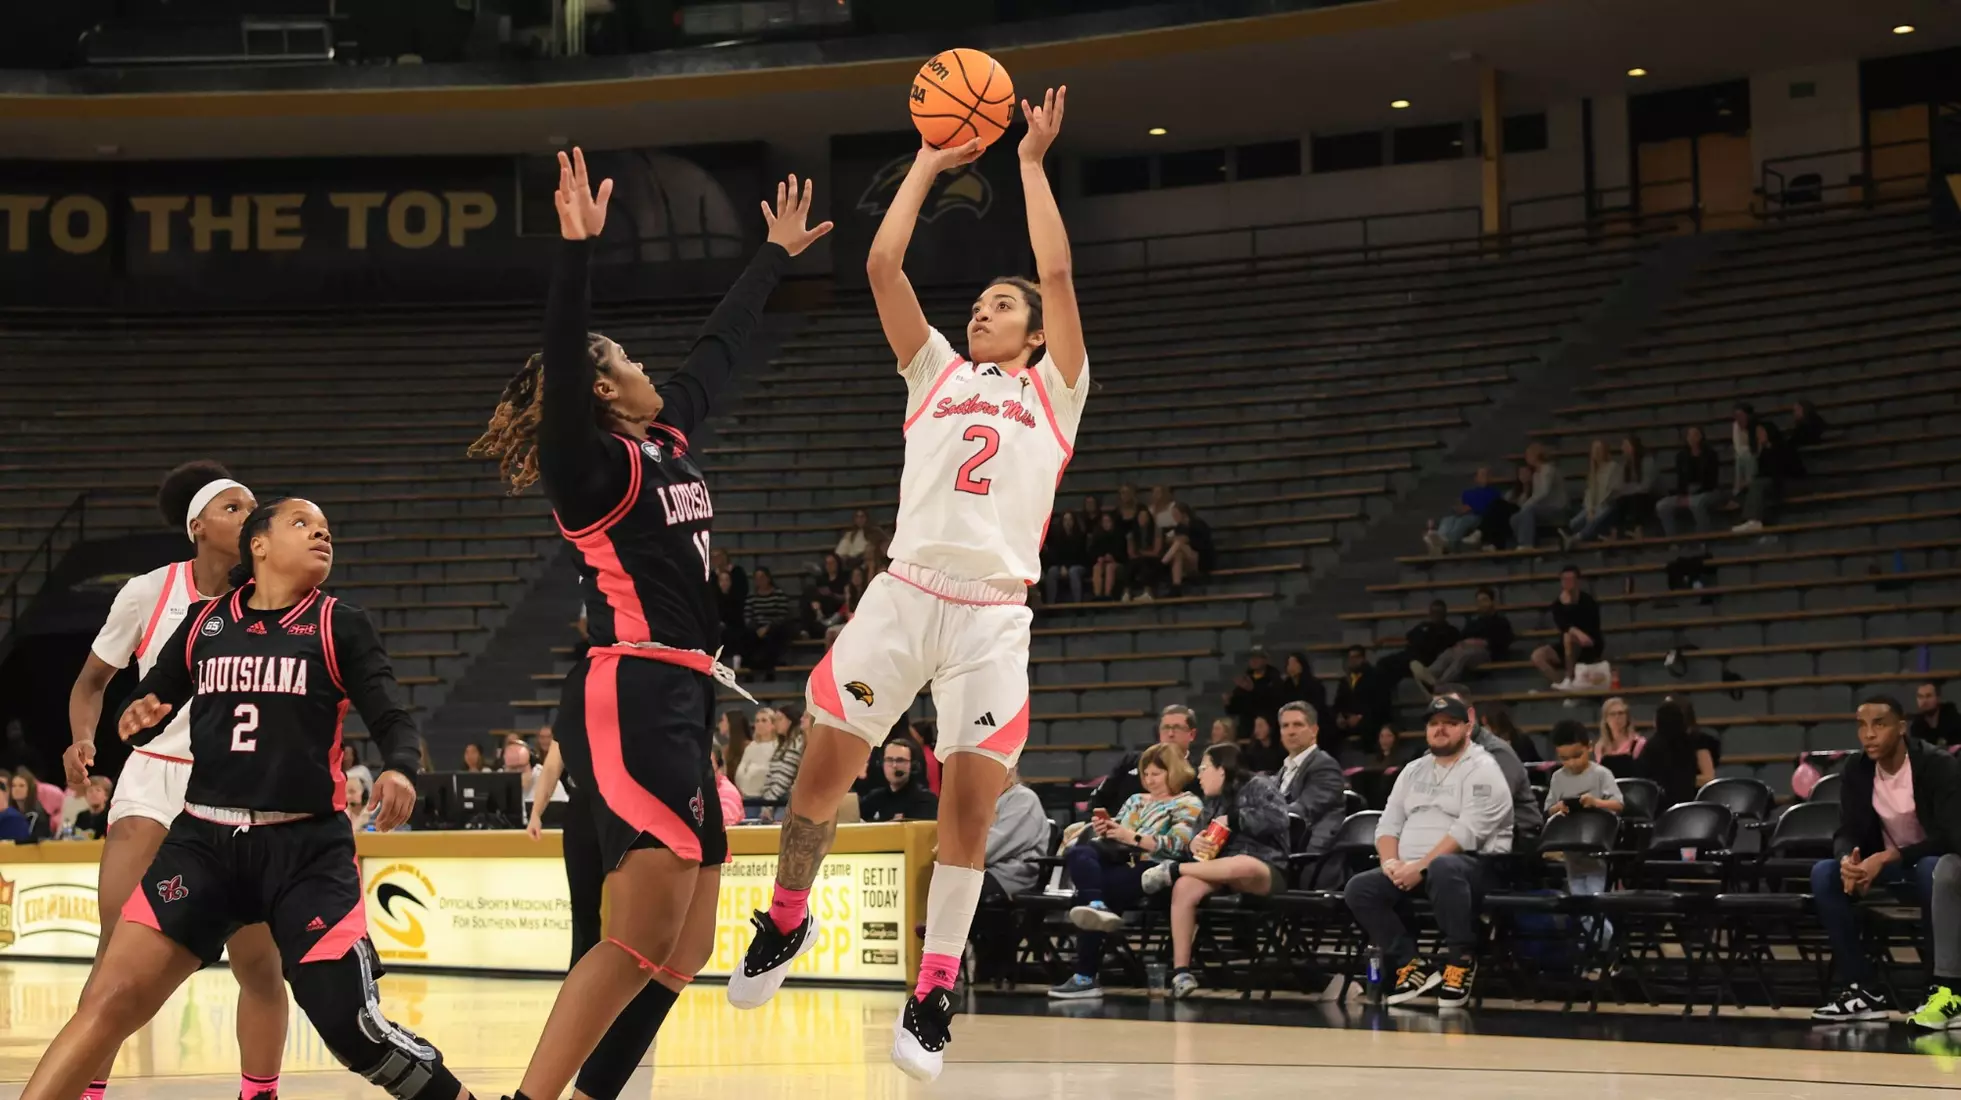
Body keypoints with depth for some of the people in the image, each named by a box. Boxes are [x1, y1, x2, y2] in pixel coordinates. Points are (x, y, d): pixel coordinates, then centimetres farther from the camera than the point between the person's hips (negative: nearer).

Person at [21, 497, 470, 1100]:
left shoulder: (340, 626, 5)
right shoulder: (204, 621, 10)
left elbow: (392, 716, -4)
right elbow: (151, 702, 19)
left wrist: (398, 769, -26)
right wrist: (137, 717, -6)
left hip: (308, 848, -2)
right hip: (204, 840, 2)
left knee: (351, 1026, -11)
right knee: (113, 999, -12)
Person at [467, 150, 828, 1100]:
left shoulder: (668, 439, 18)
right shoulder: (590, 465, -5)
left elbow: (721, 348, 32)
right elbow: (561, 359, -23)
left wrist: (775, 255, 41)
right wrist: (578, 251, -33)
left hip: (681, 701, 9)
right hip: (628, 698, -9)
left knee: (683, 950, 6)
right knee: (644, 934, -19)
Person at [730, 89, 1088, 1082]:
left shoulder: (1053, 393, 14)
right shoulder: (937, 374, 20)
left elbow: (1058, 273, 3)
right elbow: (882, 264, 13)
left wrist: (1032, 164, 10)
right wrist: (929, 163, 18)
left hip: (992, 616, -2)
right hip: (904, 592, 2)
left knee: (970, 801, -7)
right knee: (823, 769, -1)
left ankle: (932, 994, 2)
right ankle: (786, 920, 24)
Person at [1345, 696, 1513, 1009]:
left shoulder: (1482, 770, -4)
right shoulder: (1413, 771, 20)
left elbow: (1467, 831, -16)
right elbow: (1388, 824, 16)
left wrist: (1420, 867, -21)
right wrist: (1392, 862, -6)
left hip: (1472, 867, -7)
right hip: (1409, 870, 7)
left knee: (1442, 868, -42)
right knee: (1359, 889, -18)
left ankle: (1462, 960, -27)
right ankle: (1411, 965, -17)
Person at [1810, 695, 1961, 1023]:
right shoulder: (1856, 771, -4)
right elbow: (1847, 832, -6)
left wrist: (1888, 858, -37)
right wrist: (1848, 859, -32)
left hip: (1934, 864, -5)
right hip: (1888, 870, 5)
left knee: (1933, 870, -41)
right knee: (1824, 873, -21)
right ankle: (1862, 988, -19)